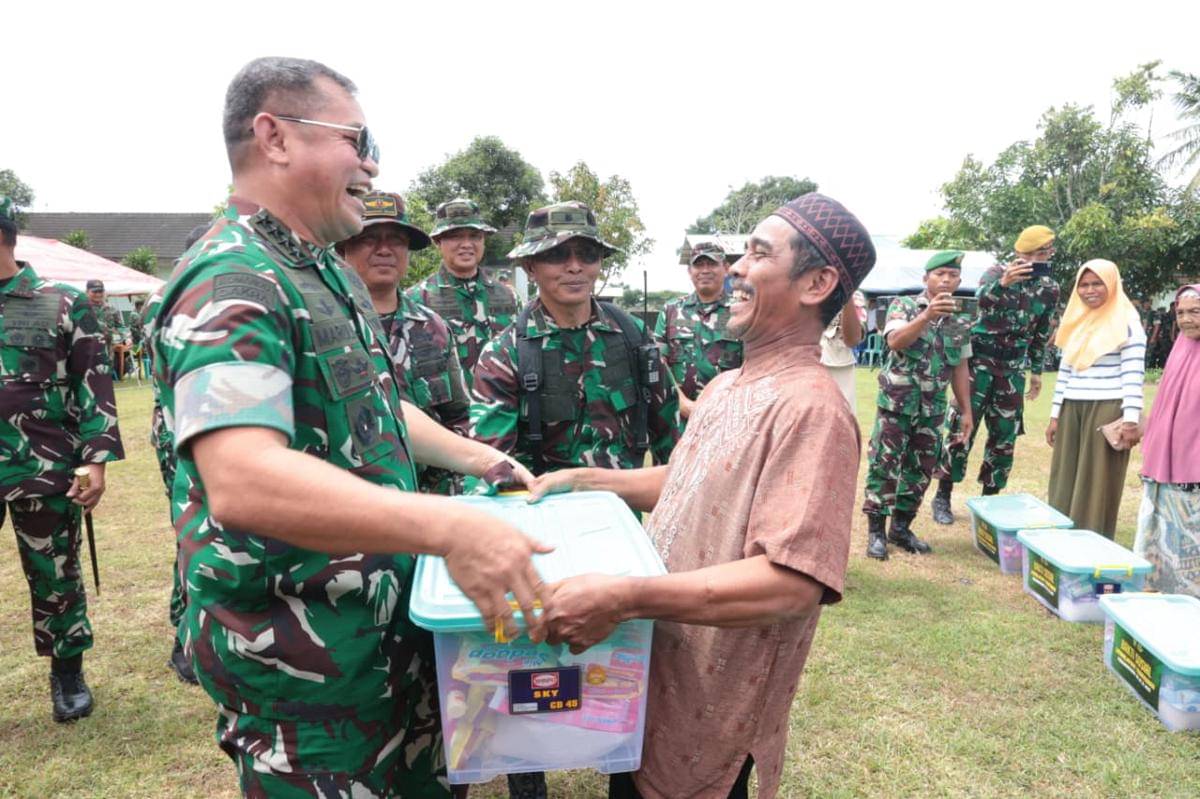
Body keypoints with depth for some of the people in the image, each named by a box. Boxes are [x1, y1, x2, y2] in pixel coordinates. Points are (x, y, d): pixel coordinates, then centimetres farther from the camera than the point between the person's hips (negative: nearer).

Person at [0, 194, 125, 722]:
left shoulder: (63, 305, -2)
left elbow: (95, 386, -5)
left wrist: (96, 459, -12)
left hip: (45, 472, -3)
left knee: (55, 577, 9)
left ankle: (67, 674, 26)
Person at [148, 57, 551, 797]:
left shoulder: (331, 272, 11)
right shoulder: (229, 283, -21)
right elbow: (243, 482, -35)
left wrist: (478, 458, 11)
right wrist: (448, 526, -43)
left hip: (386, 618, 9)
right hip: (301, 657, -9)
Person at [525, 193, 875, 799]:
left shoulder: (811, 408, -25)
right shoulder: (724, 387, 6)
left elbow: (792, 585, -31)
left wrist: (622, 598, -36)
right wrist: (586, 479, 8)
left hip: (710, 710, -8)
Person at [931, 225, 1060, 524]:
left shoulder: (1050, 288, 6)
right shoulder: (998, 272, -8)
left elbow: (1041, 333, 16)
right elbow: (981, 300, -31)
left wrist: (1036, 370, 18)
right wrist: (1003, 283, -50)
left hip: (1012, 368, 5)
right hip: (979, 360, -4)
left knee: (1005, 437, 7)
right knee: (962, 429, -3)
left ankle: (990, 497, 22)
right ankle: (943, 496, 7)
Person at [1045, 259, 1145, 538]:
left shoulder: (1127, 324, -5)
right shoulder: (1076, 322, 13)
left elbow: (1134, 377, -10)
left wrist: (1131, 421, -15)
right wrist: (1055, 415, 13)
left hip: (1107, 411, -6)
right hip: (1071, 410, 6)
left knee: (1097, 483, -1)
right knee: (1066, 481, 7)